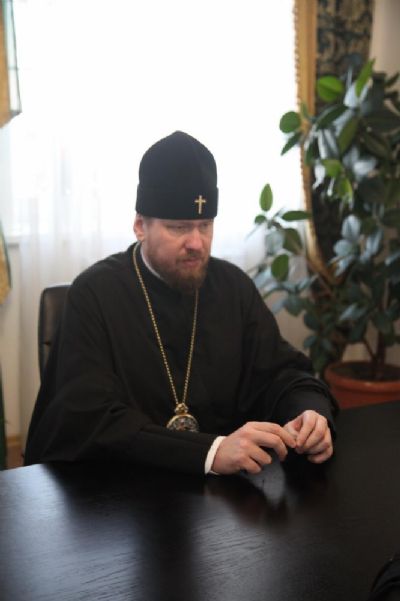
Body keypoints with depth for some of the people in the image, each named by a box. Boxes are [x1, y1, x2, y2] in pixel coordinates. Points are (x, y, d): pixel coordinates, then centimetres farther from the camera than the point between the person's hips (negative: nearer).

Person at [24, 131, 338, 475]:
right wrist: (211, 452, -32)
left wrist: (312, 414, -18)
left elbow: (281, 373, 5)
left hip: (225, 485, 4)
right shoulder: (95, 294, -11)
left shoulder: (233, 285, 3)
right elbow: (92, 420, -21)